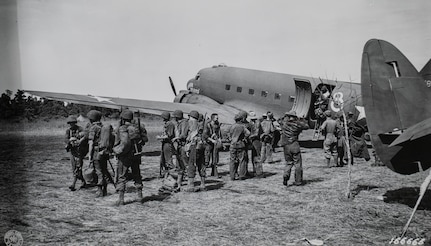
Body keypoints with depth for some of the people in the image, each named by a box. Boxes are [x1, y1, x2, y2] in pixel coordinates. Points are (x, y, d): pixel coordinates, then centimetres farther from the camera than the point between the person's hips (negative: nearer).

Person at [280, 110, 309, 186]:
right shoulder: (297, 124, -4)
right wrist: (302, 120, 22)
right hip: (295, 145, -3)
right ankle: (298, 181, 6)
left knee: (288, 163, 15)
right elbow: (306, 126, 10)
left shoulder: (284, 123, 1)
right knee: (297, 163, 5)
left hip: (286, 146, 3)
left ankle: (286, 175, -10)